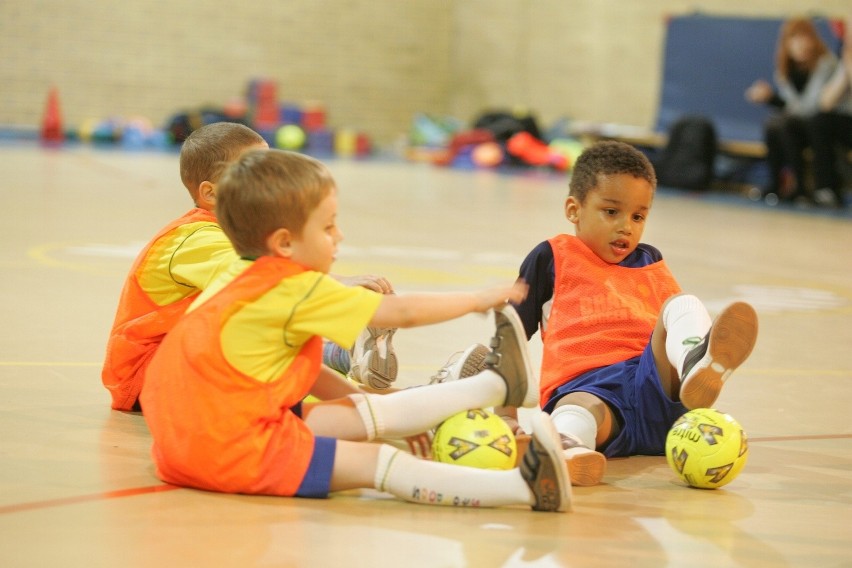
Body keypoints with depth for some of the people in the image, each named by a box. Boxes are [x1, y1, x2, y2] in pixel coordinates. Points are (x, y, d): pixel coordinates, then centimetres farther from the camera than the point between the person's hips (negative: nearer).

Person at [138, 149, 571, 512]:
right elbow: (402, 312, -8)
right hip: (232, 450, -9)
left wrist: (352, 396, 19)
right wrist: (480, 299, 4)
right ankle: (522, 486, -26)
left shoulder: (242, 279, 16)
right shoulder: (297, 289, -13)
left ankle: (495, 384, 23)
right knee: (376, 462, -17)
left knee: (361, 413, 14)